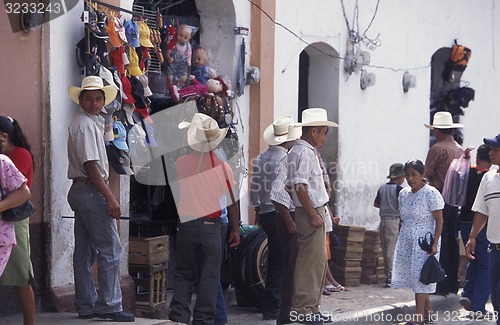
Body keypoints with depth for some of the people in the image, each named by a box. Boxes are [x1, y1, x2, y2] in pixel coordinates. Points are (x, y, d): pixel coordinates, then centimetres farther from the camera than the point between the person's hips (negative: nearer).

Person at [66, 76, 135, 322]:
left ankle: (86, 306, 15)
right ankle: (109, 305, -8)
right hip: (91, 191, -11)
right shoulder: (85, 124, -14)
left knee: (85, 251, 11)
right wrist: (109, 197, -20)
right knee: (110, 250, -9)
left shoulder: (92, 122, 18)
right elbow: (90, 165, -20)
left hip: (80, 191, 11)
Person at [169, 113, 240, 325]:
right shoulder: (222, 166, -6)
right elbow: (232, 202, -1)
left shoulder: (180, 162, -3)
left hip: (185, 226, 2)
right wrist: (235, 229, 8)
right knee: (208, 276, 5)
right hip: (210, 226, -2)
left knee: (184, 274, 11)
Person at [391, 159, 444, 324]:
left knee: (420, 277, -10)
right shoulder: (403, 194, 11)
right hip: (406, 242, 7)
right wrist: (400, 240, 16)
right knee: (413, 277, 6)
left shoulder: (431, 193, -9)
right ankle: (428, 309, 19)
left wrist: (435, 244, -16)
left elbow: (439, 221, -10)